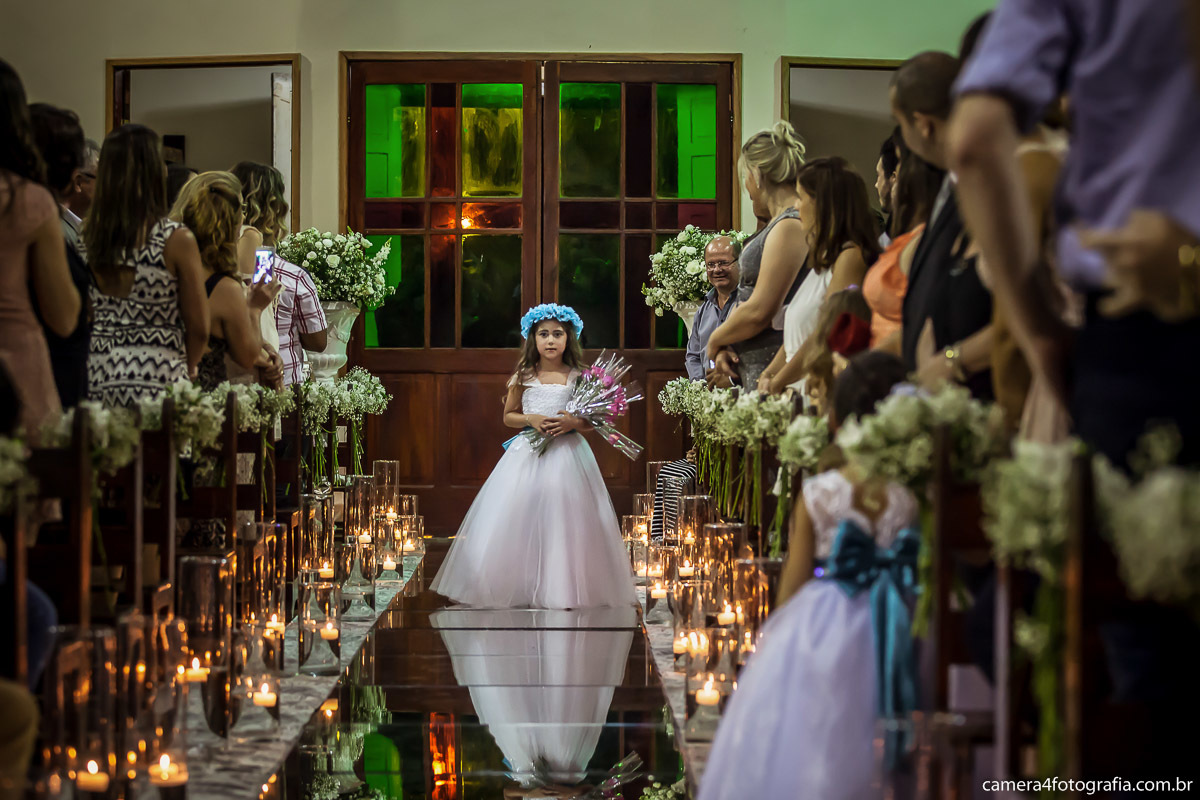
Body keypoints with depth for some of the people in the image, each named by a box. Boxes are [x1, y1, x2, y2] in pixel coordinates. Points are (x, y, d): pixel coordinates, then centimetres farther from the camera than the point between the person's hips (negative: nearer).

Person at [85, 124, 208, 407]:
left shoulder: (88, 237, 3)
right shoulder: (177, 241, -7)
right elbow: (198, 328, -2)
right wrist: (186, 368, 16)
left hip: (98, 377, 4)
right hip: (159, 381, -4)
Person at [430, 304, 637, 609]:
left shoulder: (578, 377, 1)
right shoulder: (524, 377, 3)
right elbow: (508, 416, 11)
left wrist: (573, 422, -16)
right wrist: (530, 419, -8)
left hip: (568, 452, -1)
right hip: (529, 454, 1)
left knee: (564, 512, -4)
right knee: (523, 518, -2)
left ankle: (565, 585, 5)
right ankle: (521, 585, 6)